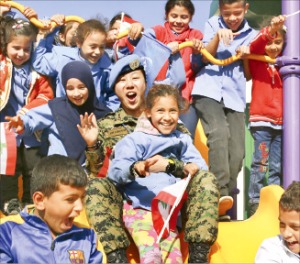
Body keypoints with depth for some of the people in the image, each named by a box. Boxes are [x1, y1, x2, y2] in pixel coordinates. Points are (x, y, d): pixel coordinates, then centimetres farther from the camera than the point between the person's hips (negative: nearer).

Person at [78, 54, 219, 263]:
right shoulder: (106, 125, 13)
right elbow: (97, 173, 7)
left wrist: (168, 164, -16)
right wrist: (92, 145, -11)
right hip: (125, 195, -1)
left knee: (206, 178, -24)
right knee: (95, 186, -31)